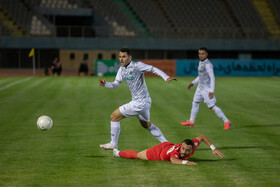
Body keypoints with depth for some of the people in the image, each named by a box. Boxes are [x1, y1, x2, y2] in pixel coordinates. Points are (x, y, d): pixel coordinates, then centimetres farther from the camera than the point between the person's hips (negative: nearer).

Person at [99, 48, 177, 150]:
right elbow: (116, 84, 11)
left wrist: (166, 77, -25)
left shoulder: (137, 66, -18)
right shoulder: (122, 69, 6)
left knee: (114, 116, -4)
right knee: (146, 124, 27)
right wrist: (105, 84, -9)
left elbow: (153, 69, -14)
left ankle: (113, 144, 6)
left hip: (140, 103, -9)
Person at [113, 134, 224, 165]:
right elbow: (174, 160, -69)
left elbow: (202, 137, -17)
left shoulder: (192, 146, -34)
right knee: (137, 155, 18)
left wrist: (213, 148, -22)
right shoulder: (177, 151, -48)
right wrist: (185, 162, -83)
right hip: (159, 151, -5)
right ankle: (118, 153, 45)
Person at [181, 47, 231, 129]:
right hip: (200, 87, 9)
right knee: (195, 102, 19)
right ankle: (191, 122, 33)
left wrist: (211, 91, -29)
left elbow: (212, 78, -24)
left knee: (212, 107, -7)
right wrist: (193, 83, 25)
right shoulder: (201, 62, 7)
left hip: (207, 89, -9)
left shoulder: (208, 64, -22)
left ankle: (226, 121, 2)